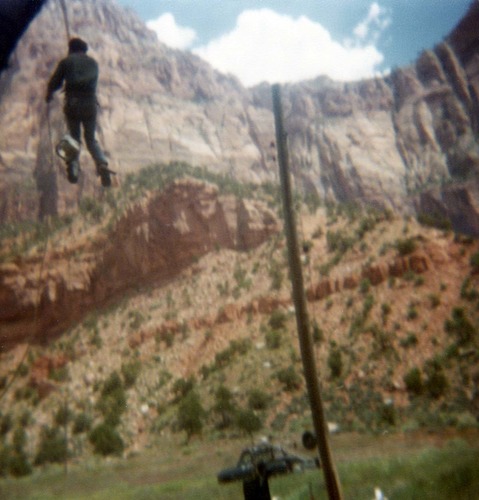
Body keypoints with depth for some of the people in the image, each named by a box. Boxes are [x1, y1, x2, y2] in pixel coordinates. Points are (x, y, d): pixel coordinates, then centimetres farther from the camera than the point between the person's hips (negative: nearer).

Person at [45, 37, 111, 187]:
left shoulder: (66, 61, 8)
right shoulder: (93, 62, 16)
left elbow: (55, 82, 10)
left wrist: (49, 94, 28)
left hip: (72, 104, -2)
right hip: (90, 104, 2)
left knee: (74, 138, 11)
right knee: (91, 138, 10)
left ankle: (73, 169, -2)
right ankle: (102, 163, -15)